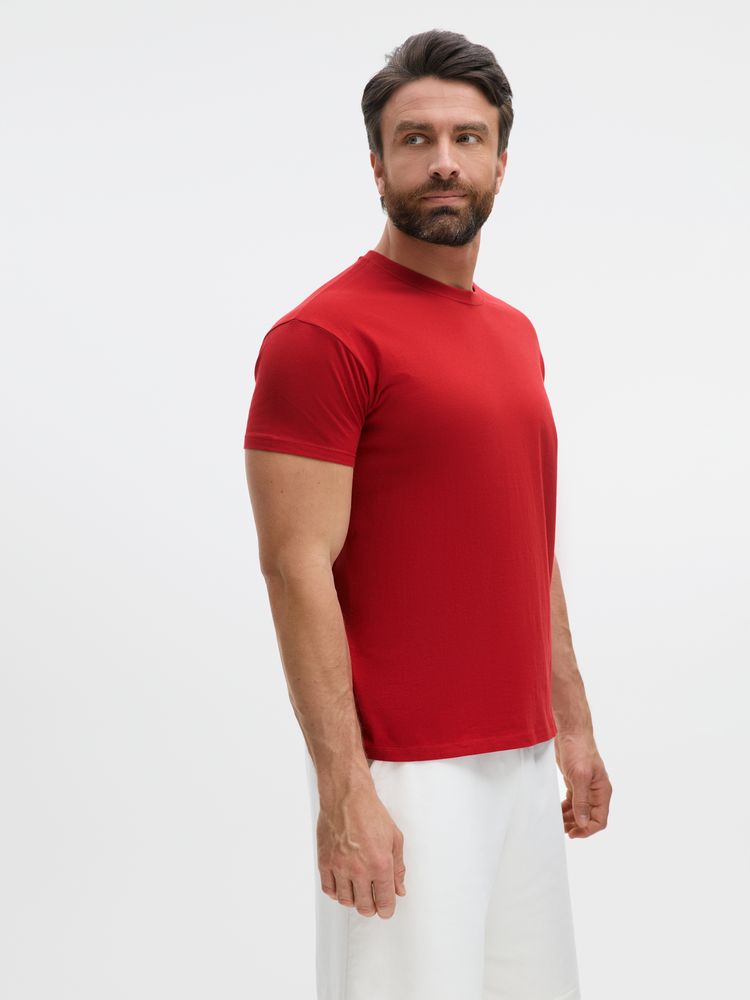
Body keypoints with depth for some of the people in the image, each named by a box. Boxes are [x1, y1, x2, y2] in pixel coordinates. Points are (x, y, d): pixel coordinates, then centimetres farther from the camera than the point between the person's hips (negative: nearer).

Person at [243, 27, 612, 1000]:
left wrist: (572, 726, 16)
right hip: (403, 772, -7)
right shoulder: (323, 335, -12)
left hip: (521, 761, 8)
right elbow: (296, 570, -16)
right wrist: (344, 790, -20)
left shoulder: (515, 333, 13)